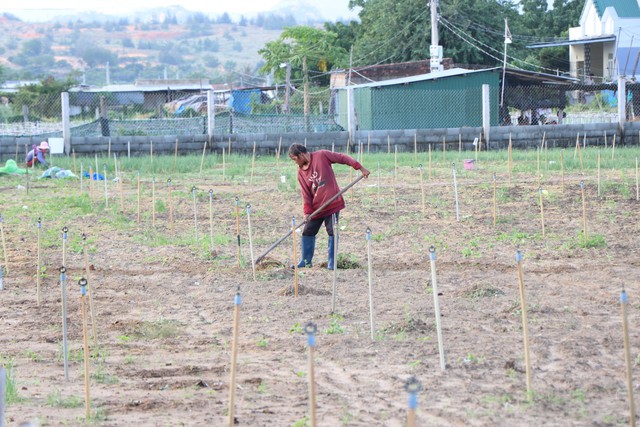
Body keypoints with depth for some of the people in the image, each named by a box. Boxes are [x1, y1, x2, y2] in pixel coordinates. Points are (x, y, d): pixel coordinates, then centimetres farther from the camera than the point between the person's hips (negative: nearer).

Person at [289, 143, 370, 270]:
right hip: (315, 207, 5)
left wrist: (360, 168, -8)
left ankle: (332, 262, 4)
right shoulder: (301, 172, 5)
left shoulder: (322, 155, -7)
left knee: (332, 231, -5)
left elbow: (343, 158, -5)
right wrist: (307, 211, -8)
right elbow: (305, 194, 3)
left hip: (332, 203, -5)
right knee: (307, 232, 6)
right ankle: (306, 261, 19)